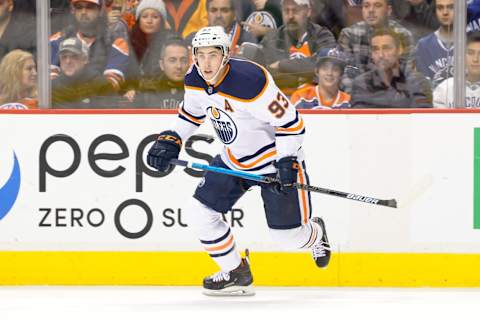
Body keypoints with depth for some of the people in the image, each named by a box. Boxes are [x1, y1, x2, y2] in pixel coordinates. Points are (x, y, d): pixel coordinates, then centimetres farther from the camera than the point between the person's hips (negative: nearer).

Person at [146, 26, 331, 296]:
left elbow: (290, 122, -25)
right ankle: (236, 274, 16)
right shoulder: (195, 81, -8)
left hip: (276, 158, -7)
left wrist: (287, 163, -29)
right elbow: (191, 114, 14)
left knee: (288, 234, -3)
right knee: (199, 213, -2)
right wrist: (171, 140, 1)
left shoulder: (250, 81, -31)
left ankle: (316, 235, 36)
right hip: (234, 159, 7)